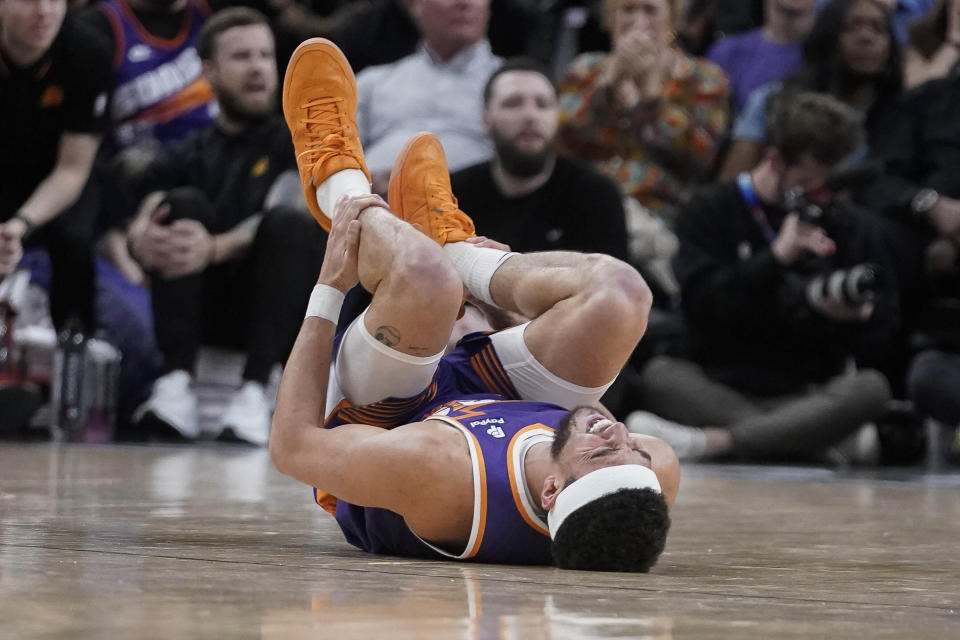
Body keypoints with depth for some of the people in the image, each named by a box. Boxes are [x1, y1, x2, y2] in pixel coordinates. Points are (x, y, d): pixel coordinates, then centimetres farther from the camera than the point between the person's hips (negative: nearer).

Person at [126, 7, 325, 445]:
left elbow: (285, 223, -9)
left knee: (289, 223, -29)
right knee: (183, 204, -20)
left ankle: (255, 393, -42)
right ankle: (177, 385, -34)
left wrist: (217, 248, -30)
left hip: (283, 310, -2)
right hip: (205, 310, 2)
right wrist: (142, 241, -26)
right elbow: (141, 224, 2)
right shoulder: (183, 158, 19)